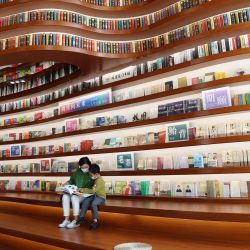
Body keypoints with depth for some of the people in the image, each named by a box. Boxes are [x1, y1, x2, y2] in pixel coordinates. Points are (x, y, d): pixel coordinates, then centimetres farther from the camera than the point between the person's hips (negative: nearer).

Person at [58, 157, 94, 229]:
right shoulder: (77, 172, 8)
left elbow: (92, 188, -8)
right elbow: (71, 181, 18)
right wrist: (66, 184, -2)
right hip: (75, 192, 5)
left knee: (74, 197, -33)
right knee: (65, 196, -23)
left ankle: (76, 221, -22)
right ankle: (66, 220, -19)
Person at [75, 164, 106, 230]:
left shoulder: (100, 180, -19)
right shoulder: (96, 180, 12)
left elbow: (93, 190, -26)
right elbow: (92, 190, 17)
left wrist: (84, 190, -21)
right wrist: (84, 190, 4)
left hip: (101, 197, -8)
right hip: (95, 195, 8)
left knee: (93, 203, -34)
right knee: (86, 201, -17)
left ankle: (95, 220, -22)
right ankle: (82, 217, -10)